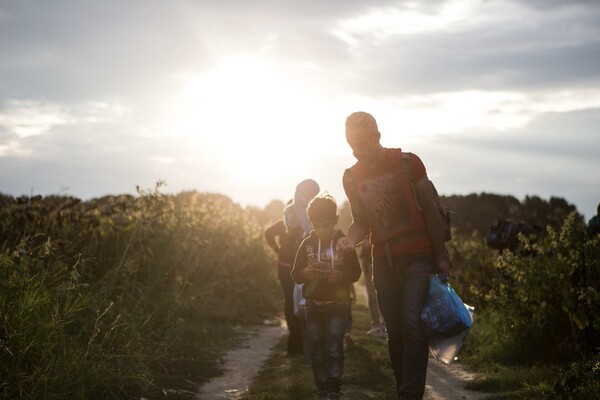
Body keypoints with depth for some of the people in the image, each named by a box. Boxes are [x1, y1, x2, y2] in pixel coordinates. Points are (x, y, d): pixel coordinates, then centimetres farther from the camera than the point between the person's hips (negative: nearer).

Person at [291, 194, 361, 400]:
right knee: (317, 351, 6)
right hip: (314, 306, 3)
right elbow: (295, 274, 4)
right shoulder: (307, 244, 2)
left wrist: (341, 276, -22)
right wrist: (304, 274, -18)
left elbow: (356, 272, -1)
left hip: (337, 305, -3)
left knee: (334, 349, -12)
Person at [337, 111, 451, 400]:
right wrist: (351, 239, -10)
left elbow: (430, 211, 0)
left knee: (413, 324, -17)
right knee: (394, 331, 6)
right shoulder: (352, 177, 6)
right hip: (383, 261, 4)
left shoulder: (407, 162, -4)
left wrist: (441, 257, -1)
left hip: (418, 256, -4)